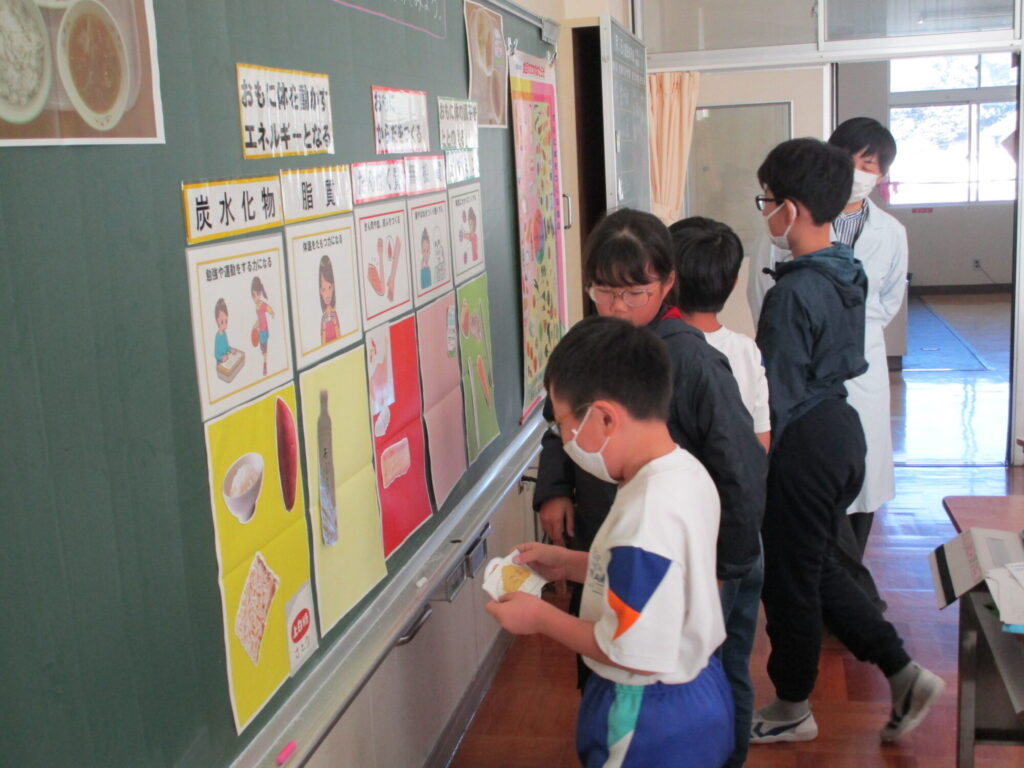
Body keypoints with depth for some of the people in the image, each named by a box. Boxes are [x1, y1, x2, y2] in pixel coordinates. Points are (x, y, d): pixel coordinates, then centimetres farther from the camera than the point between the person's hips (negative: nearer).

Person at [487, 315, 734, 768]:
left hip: (652, 727, -9)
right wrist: (570, 564, 5)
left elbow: (633, 651, -28)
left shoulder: (647, 516, -30)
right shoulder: (687, 472, -2)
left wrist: (541, 618, -16)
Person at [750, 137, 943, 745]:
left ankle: (792, 710, 27)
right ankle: (905, 674, 20)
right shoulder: (849, 272, 5)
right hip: (844, 428, 9)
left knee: (789, 578, 9)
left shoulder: (794, 292, -22)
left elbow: (777, 398, -19)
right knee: (817, 566, 22)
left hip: (806, 444, -9)